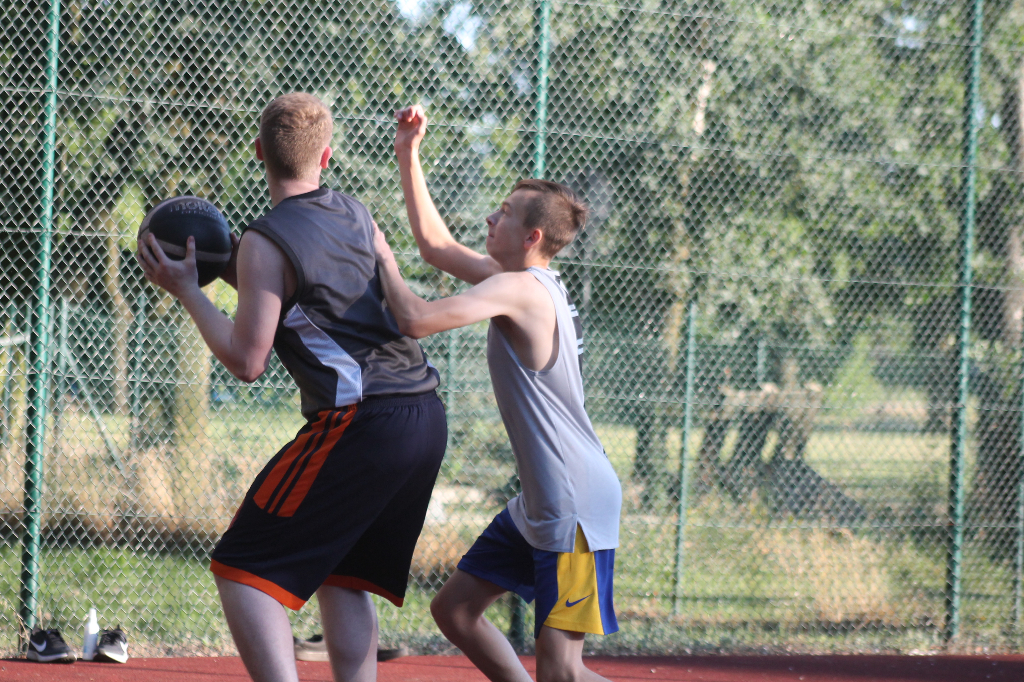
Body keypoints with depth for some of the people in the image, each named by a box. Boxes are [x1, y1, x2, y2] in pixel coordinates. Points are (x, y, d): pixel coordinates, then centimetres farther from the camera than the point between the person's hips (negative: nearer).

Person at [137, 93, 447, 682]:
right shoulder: (358, 216, 14)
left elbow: (247, 360, -8)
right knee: (344, 578, 19)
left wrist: (187, 291, 2)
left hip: (360, 423, -8)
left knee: (243, 571, -4)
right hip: (426, 417, 8)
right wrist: (230, 272, 28)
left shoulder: (267, 242, -8)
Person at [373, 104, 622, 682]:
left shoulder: (520, 289, -19)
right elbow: (436, 244, 23)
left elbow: (417, 320, -29)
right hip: (540, 503, 10)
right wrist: (409, 158, 18)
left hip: (577, 506, -10)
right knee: (455, 609, 16)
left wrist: (384, 259, -11)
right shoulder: (525, 281, 10)